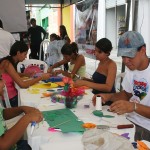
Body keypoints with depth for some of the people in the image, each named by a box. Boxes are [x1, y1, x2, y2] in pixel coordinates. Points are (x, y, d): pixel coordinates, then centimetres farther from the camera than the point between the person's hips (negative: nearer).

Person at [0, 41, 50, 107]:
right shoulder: (7, 63, -23)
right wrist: (41, 77, -19)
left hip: (13, 95, 8)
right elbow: (23, 84, -27)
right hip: (9, 99, -8)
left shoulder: (12, 61, 3)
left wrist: (28, 74, 5)